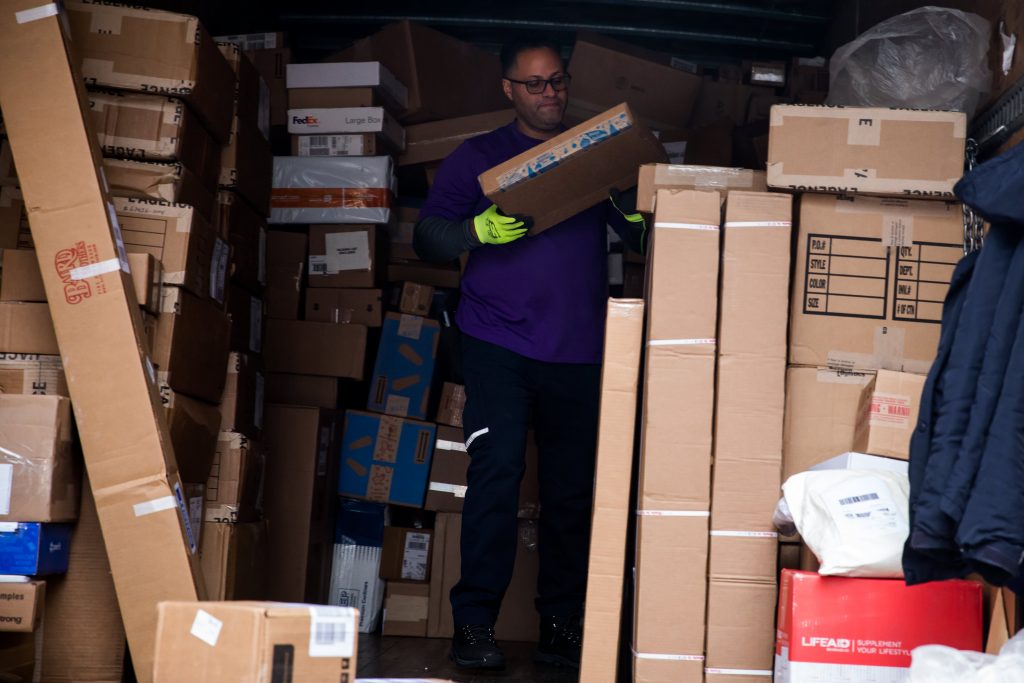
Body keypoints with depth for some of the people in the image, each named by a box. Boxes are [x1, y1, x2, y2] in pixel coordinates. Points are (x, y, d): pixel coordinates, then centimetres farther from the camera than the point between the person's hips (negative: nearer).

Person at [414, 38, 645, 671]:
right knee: (497, 469, -12)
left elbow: (640, 239, 15)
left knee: (574, 487, 5)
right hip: (499, 341, -3)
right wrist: (480, 229, -15)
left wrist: (637, 214, -8)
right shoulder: (479, 156, 10)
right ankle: (474, 623, -5)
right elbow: (427, 235, 5)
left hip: (580, 351, 3)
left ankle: (563, 629, 14)